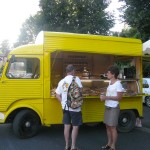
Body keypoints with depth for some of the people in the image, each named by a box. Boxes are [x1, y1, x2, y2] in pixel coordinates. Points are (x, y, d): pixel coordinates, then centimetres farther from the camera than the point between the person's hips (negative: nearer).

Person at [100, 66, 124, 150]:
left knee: (113, 127, 0)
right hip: (107, 107, 8)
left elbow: (119, 97, -16)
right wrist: (104, 97, 0)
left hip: (114, 108, -8)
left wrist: (106, 97, -20)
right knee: (108, 126, 14)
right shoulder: (110, 82, 9)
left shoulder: (118, 84, -15)